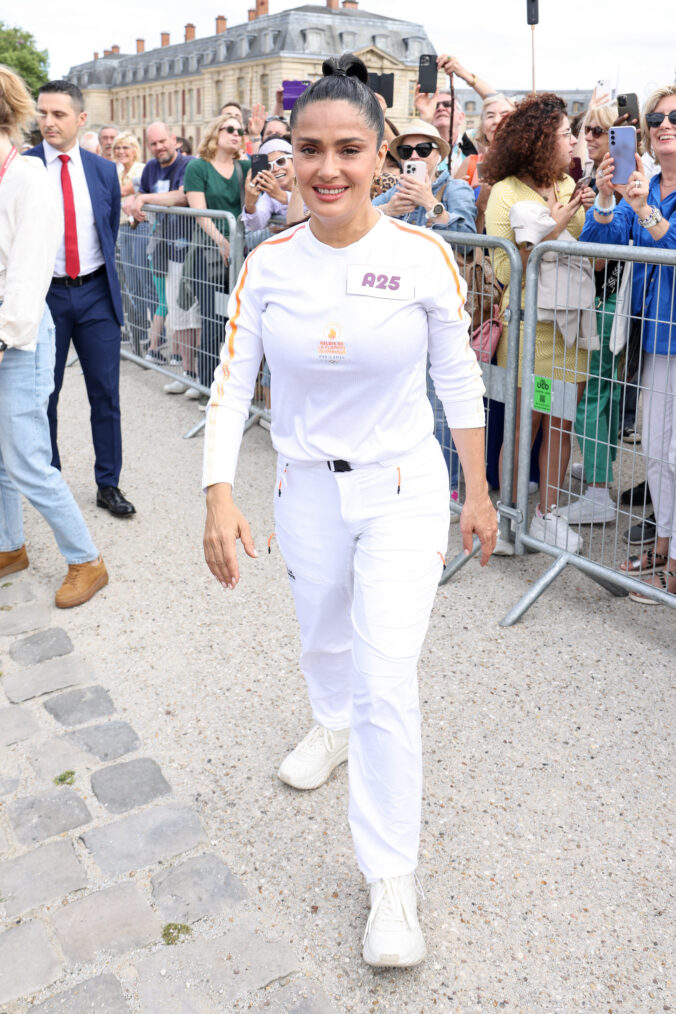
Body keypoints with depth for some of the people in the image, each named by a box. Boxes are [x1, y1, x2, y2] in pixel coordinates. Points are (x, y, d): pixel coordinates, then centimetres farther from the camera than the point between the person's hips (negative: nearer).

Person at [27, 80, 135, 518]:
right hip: (44, 293, -2)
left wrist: (102, 275, 9)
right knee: (42, 395, 8)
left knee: (106, 393, 5)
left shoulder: (104, 170, 5)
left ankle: (109, 484, 17)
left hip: (96, 293, 2)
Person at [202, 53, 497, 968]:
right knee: (324, 637, 25)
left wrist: (479, 491, 2)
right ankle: (332, 725, 60)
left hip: (403, 489, -3)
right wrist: (219, 496, -15)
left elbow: (460, 380, -2)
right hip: (307, 489, 3)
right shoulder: (267, 266, -7)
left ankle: (392, 877, 10)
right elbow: (231, 385, -4)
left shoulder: (424, 256, -12)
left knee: (387, 682, -8)